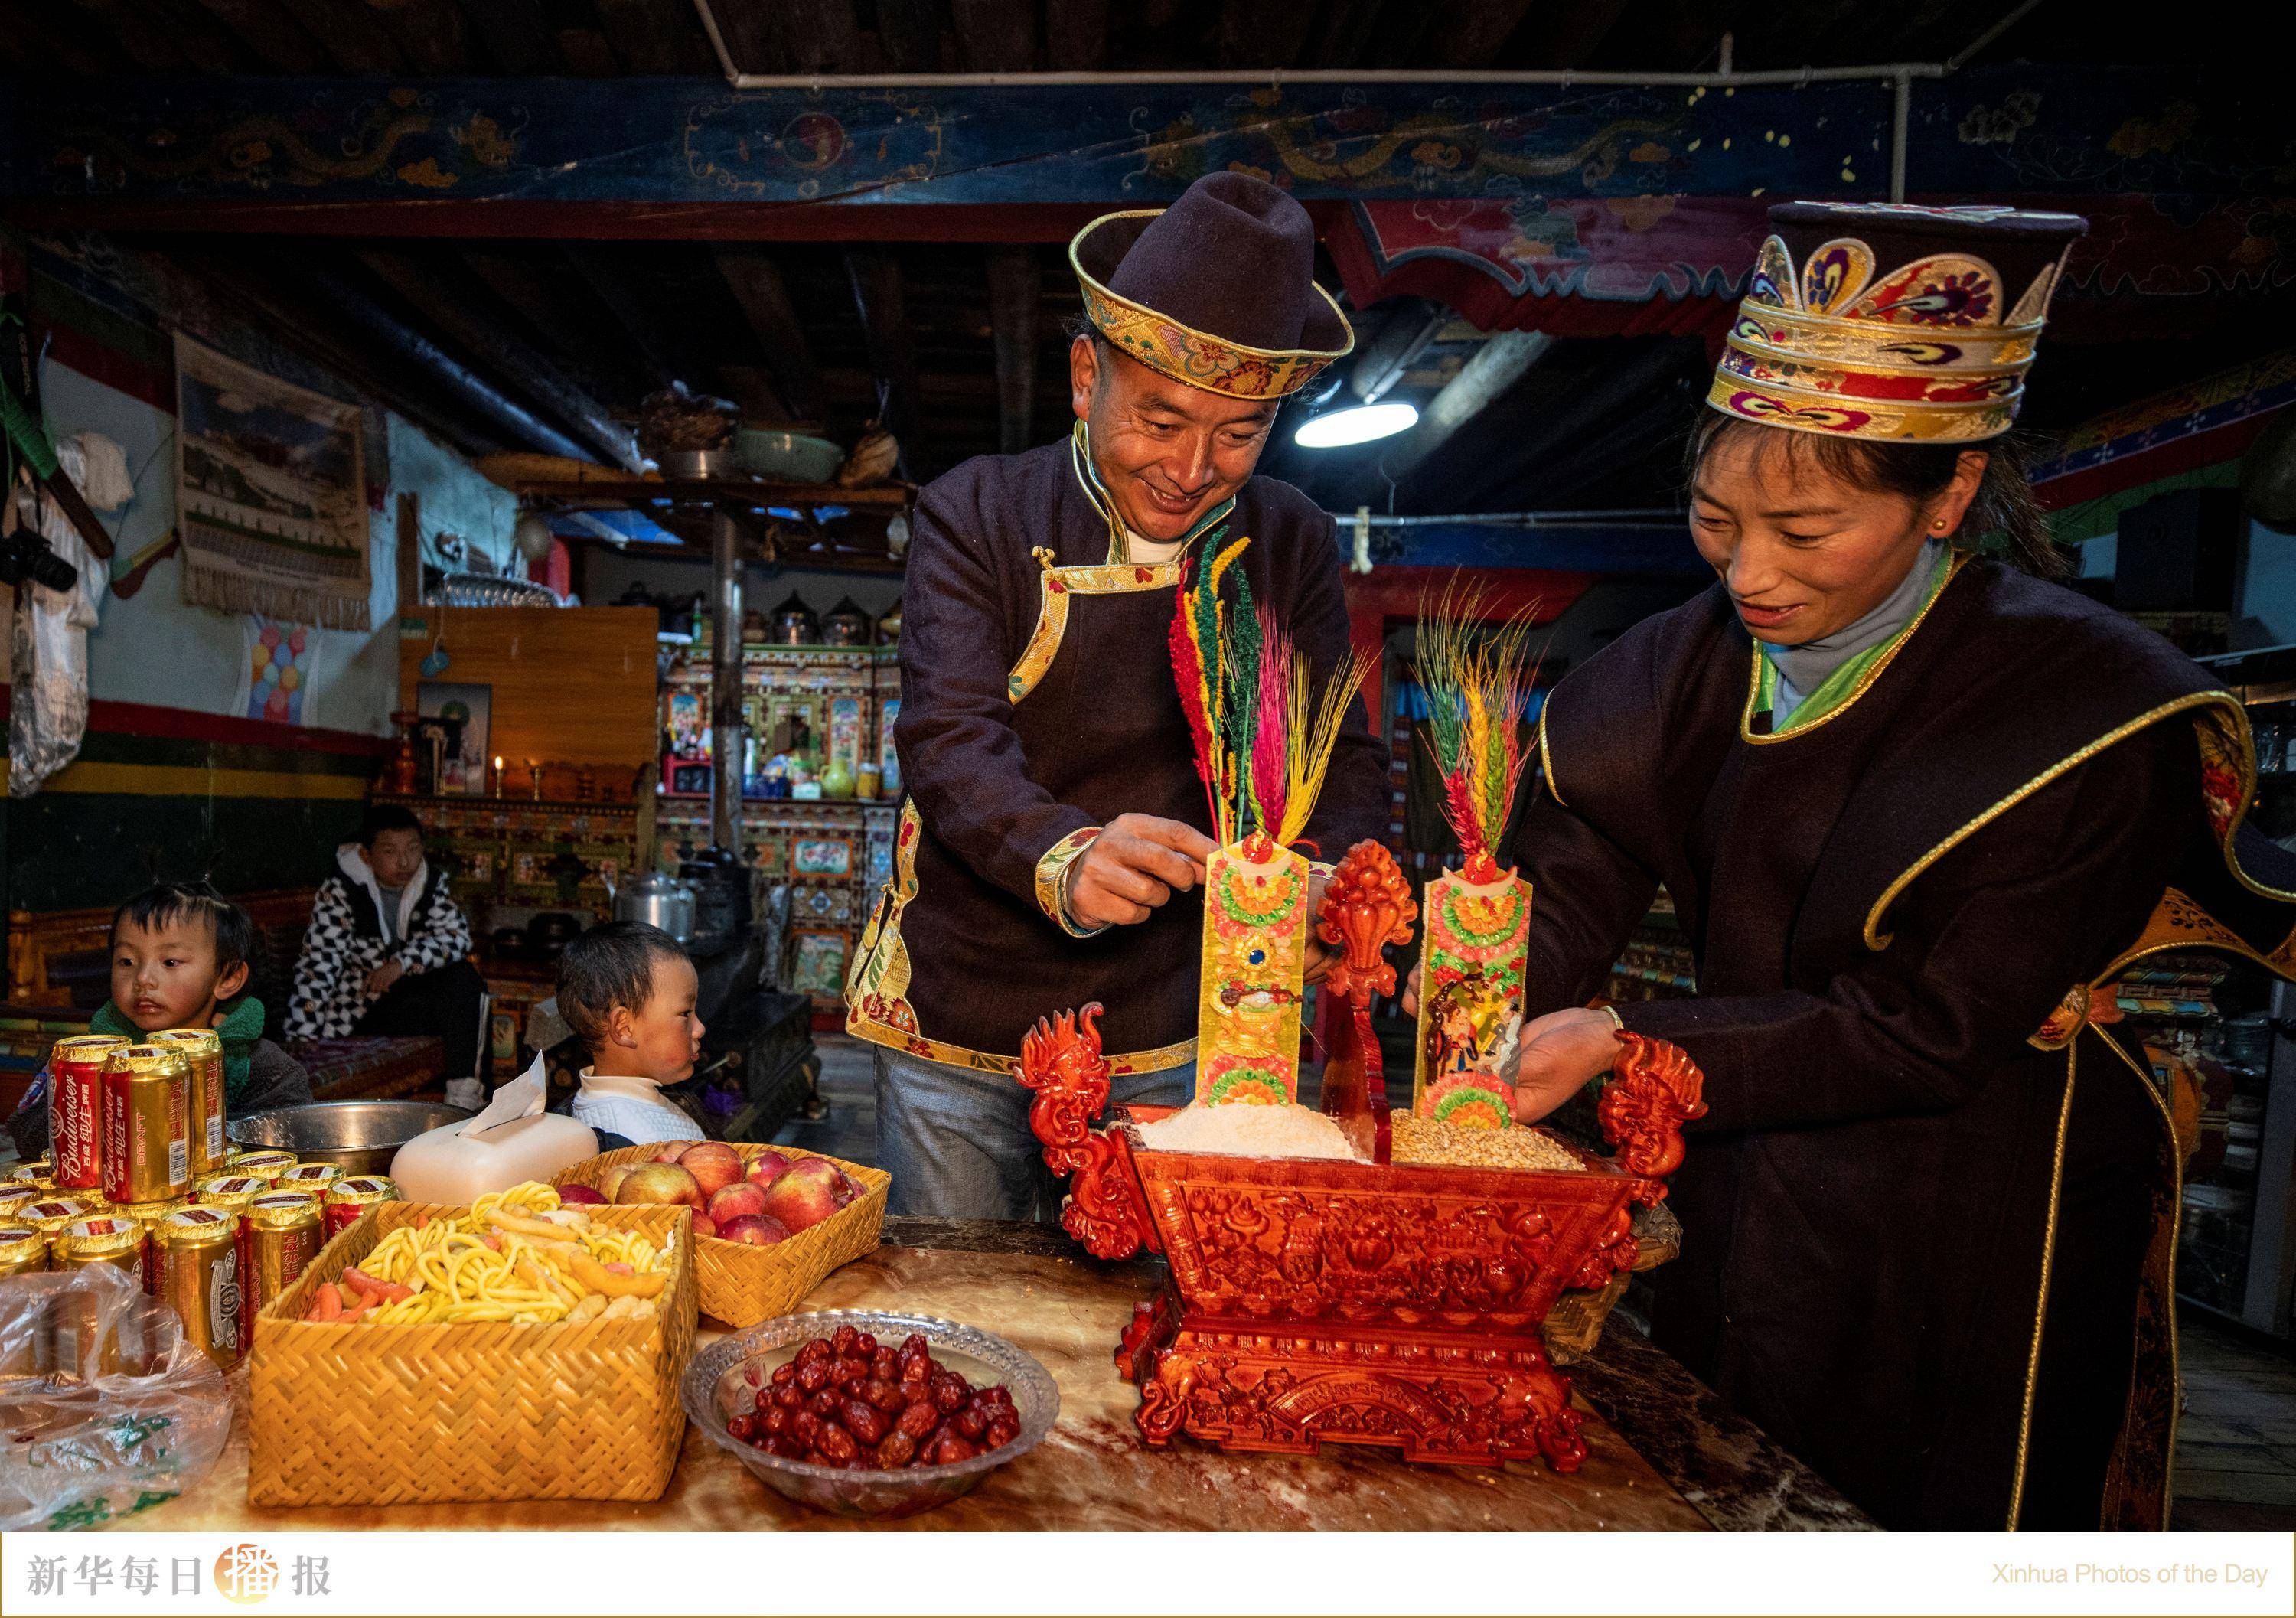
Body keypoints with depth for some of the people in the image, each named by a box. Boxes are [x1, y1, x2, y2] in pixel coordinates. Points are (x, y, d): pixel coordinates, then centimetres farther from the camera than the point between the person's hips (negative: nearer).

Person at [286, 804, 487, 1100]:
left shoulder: (432, 884, -2)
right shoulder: (339, 892, -15)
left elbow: (458, 937, -12)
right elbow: (317, 967, -19)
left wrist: (402, 963, -27)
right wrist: (301, 1044, -25)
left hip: (407, 992, 4)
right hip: (357, 1009, -3)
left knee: (463, 977, -25)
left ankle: (462, 1095, -25)